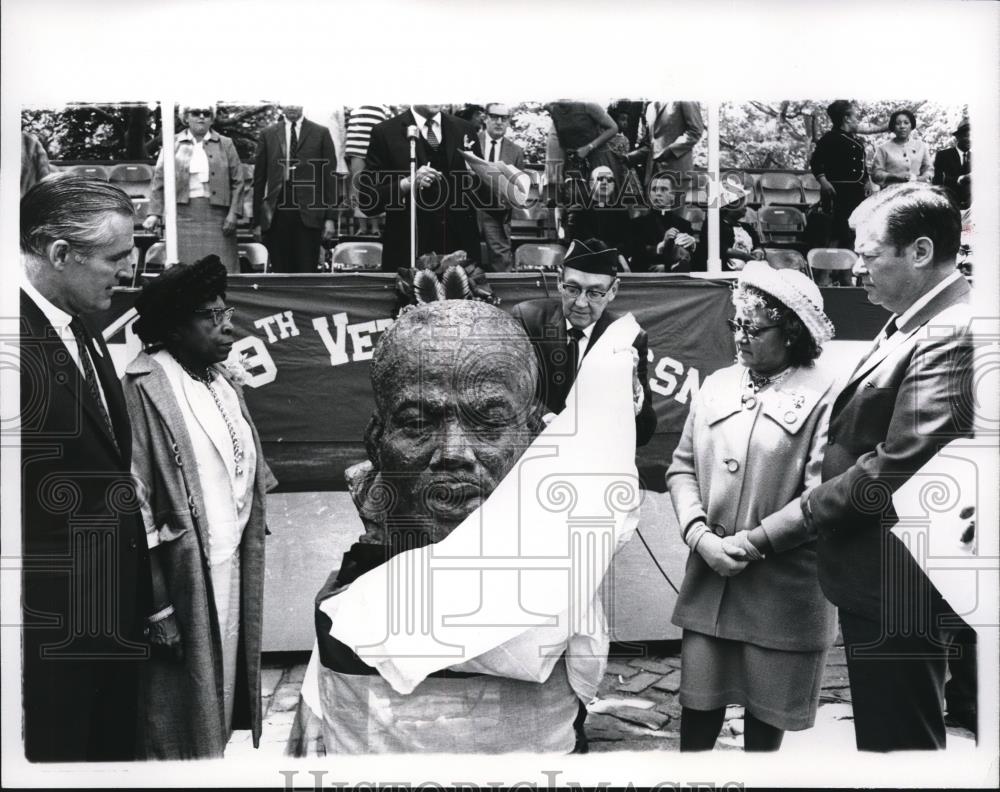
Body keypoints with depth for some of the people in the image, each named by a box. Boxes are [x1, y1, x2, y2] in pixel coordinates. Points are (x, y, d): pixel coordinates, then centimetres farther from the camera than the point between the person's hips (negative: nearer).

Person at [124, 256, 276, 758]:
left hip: (233, 566, 7)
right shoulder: (146, 389, -16)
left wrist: (247, 559, 13)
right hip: (181, 577, -7)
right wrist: (157, 608, -18)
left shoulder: (222, 380, 8)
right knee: (180, 721, 7)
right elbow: (132, 507, -18)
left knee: (218, 701, 19)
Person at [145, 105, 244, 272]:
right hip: (183, 214, 0)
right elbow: (159, 180, 8)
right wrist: (154, 213, -2)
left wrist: (234, 213, -3)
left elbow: (237, 182, 8)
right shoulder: (173, 144, 10)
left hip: (216, 215, 0)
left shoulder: (225, 144, 11)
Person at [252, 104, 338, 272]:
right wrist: (257, 221, 6)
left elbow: (330, 177, 5)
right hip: (276, 213, 2)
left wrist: (330, 218, -2)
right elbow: (259, 179, 11)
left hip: (308, 214, -1)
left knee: (307, 275, -5)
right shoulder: (268, 135, 12)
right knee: (280, 273, 1)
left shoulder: (321, 133, 8)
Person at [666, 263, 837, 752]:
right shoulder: (716, 385, 8)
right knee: (698, 703, 10)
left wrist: (753, 543, -15)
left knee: (767, 711, 13)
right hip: (709, 577, 4)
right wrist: (700, 536, -8)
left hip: (783, 590, -4)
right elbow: (682, 467, 7)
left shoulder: (825, 395, -10)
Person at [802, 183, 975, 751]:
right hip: (878, 582, 10)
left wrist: (812, 506, -10)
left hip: (898, 593, -10)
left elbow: (897, 473, -24)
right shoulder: (913, 326, 12)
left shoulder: (951, 336, -21)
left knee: (898, 741, 5)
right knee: (883, 733, 22)